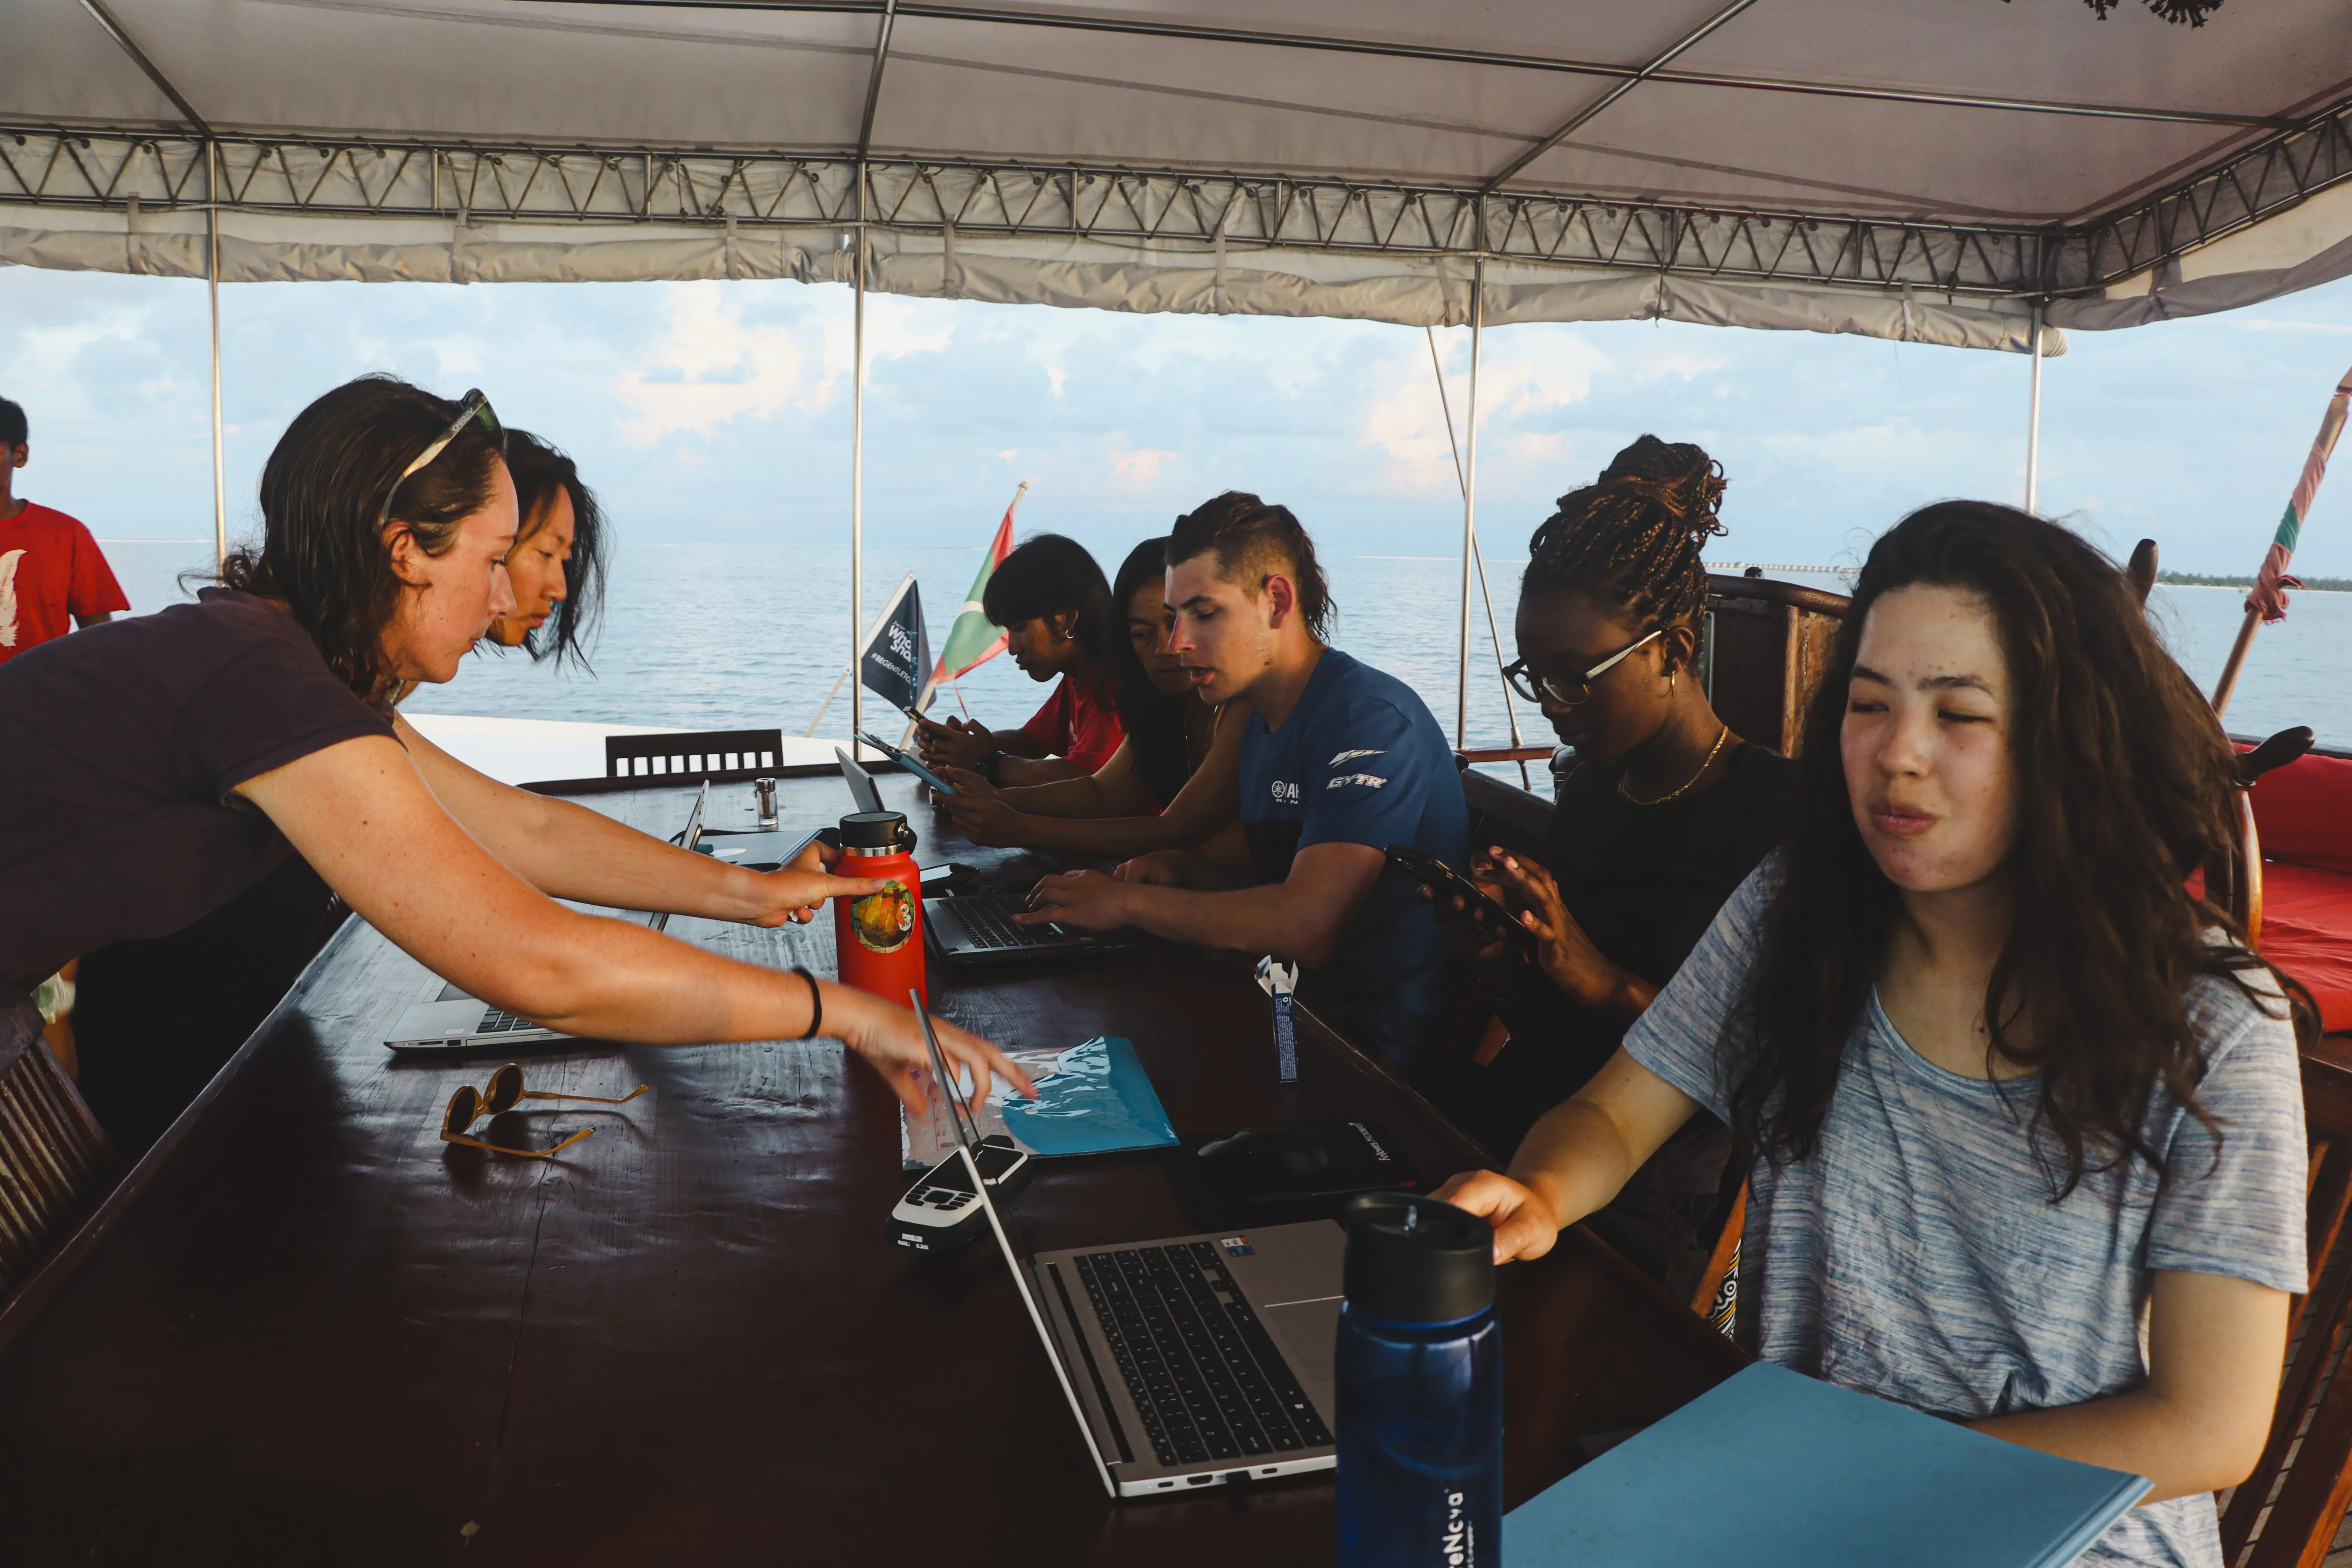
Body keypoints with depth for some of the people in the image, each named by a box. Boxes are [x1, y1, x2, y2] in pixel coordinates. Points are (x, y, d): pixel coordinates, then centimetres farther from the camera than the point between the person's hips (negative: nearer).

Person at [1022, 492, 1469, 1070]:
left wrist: (1128, 901, -21)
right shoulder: (1260, 723, 12)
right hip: (1302, 1004, 9)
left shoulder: (1370, 719, -20)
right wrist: (1183, 870, 2)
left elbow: (1306, 924, -32)